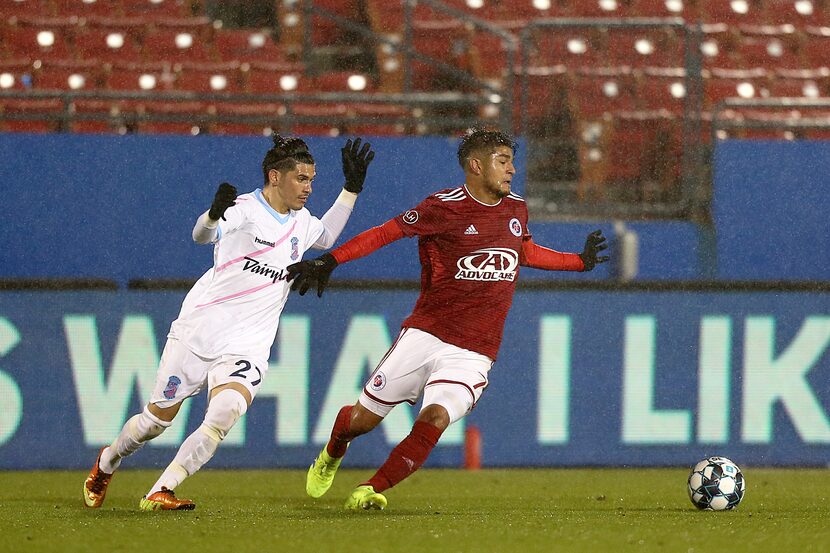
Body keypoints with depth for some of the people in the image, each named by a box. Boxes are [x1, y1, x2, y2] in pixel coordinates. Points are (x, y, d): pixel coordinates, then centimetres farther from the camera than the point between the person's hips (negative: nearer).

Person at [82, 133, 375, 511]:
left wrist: (351, 188, 23)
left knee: (225, 414, -24)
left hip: (247, 347, 4)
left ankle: (160, 493, -20)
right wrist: (213, 214, -54)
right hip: (199, 330, -4)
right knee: (157, 420, 6)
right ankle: (107, 462, 37)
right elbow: (202, 235, -31)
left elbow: (325, 237, 35)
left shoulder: (299, 221, 11)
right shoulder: (244, 210, -11)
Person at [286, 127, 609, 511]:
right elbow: (387, 232, -6)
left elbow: (526, 252, 31)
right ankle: (332, 456, 38)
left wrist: (580, 261, 32)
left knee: (435, 420, -23)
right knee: (362, 419, 4)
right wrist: (329, 262, -13)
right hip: (424, 336, -3)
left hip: (472, 355, 3)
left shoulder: (515, 210, 10)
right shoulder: (445, 207, -8)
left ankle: (369, 491, -14)